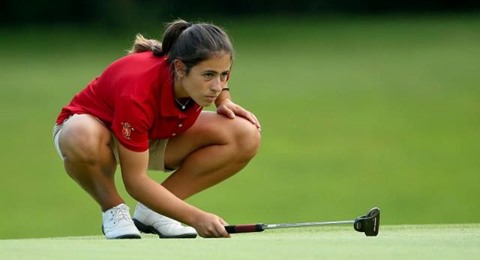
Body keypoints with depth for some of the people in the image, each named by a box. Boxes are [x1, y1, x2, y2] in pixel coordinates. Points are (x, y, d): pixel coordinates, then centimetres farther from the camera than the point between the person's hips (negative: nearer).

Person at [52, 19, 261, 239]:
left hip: (156, 135, 6)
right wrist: (196, 218, -43)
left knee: (246, 137, -18)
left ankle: (152, 210, -6)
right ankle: (112, 209, -13)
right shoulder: (137, 93, -41)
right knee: (83, 140, -46)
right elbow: (135, 180, -36)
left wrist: (224, 101, -11)